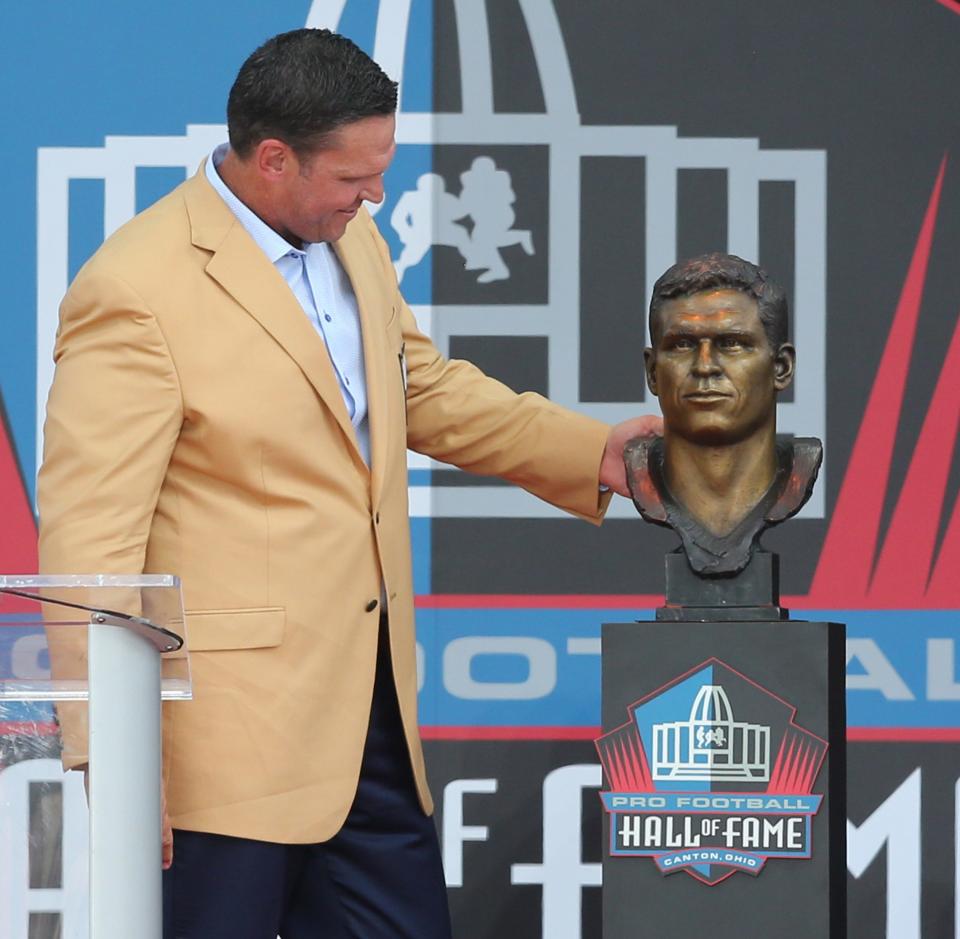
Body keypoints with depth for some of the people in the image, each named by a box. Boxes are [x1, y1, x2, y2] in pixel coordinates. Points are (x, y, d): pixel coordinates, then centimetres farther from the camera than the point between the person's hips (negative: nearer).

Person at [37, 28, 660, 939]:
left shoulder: (351, 241, 10)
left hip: (372, 703, 8)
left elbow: (425, 388, 28)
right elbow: (88, 535, -18)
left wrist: (591, 451, 18)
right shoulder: (136, 291, -17)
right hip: (231, 733, -8)